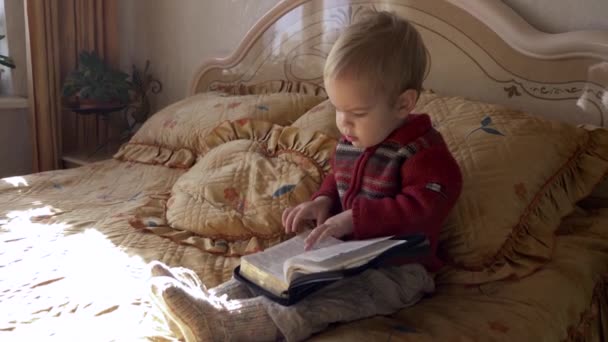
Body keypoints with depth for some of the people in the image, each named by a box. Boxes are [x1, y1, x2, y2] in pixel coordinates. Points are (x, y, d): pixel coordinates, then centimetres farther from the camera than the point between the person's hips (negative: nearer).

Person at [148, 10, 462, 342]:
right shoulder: (349, 142, 7)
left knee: (335, 298, -35)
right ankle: (208, 300, -23)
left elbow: (423, 208, -31)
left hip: (400, 268, -8)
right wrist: (323, 201, 1)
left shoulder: (424, 152, -18)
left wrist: (353, 218, -33)